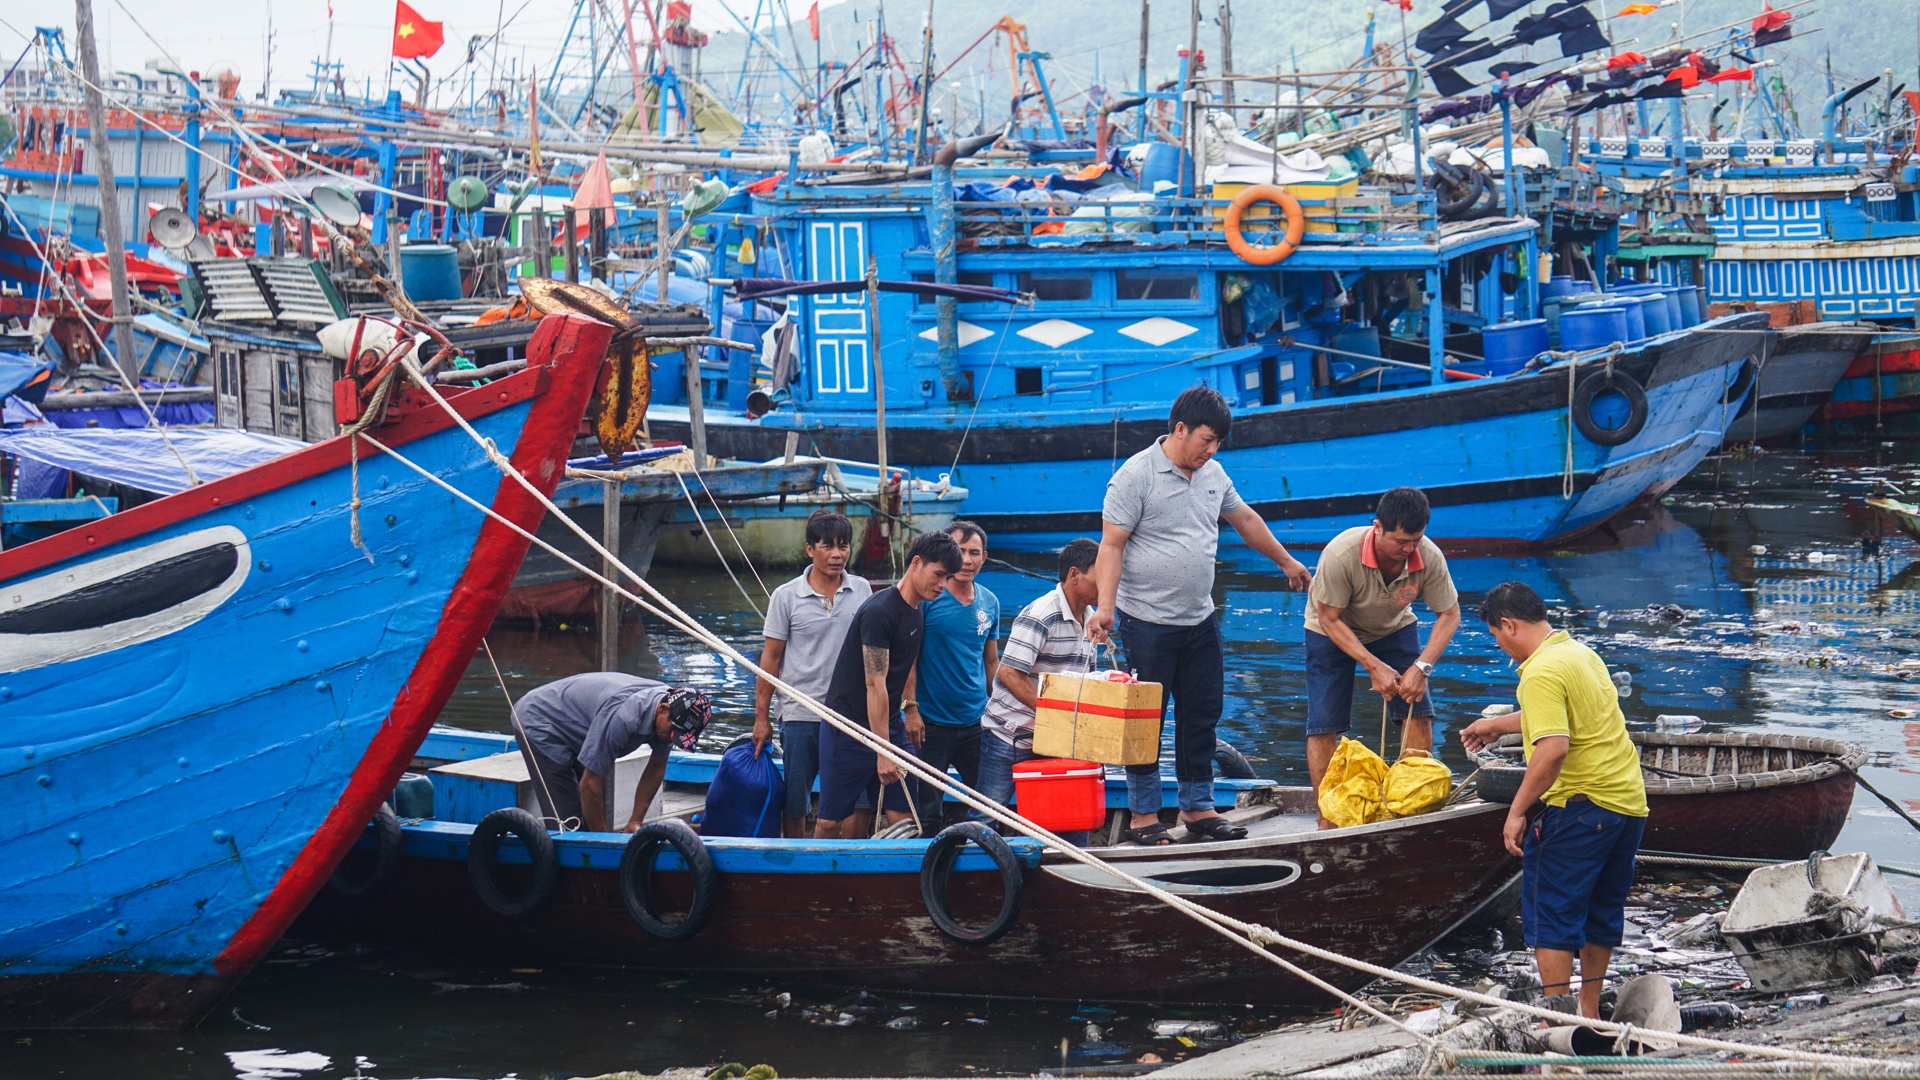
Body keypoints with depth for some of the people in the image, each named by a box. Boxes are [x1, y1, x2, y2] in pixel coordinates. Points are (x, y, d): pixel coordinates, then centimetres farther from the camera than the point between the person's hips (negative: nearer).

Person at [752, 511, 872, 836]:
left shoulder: (861, 590, 4)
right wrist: (762, 717, -1)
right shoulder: (787, 597, -3)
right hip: (801, 714, -2)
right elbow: (771, 657, 1)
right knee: (794, 800, 6)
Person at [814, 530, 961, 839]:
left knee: (902, 820, -2)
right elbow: (875, 685, -20)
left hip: (888, 726, 8)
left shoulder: (917, 614, 10)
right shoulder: (879, 611, -18)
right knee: (830, 823, -4)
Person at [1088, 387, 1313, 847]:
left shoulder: (1212, 473, 10)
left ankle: (1198, 808, 20)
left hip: (1200, 620, 7)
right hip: (1147, 623, -7)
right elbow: (1111, 545, -14)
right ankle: (1143, 816, 7)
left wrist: (1286, 561, 37)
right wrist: (1105, 607, -23)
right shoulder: (1136, 475, -11)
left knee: (1202, 716, 10)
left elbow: (1245, 519, 27)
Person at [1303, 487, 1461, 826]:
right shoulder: (1341, 555, -38)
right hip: (1333, 633, -3)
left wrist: (1421, 666, -29)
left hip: (1394, 629, 3)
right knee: (1323, 724, -8)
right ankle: (1326, 820, 2)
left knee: (1418, 712, -8)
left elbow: (1449, 614, -16)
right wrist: (1374, 667, -31)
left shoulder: (1429, 557, -29)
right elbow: (1330, 619, -26)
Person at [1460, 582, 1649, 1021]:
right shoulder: (1581, 653, 15)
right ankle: (1589, 1013, 26)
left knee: (1551, 909, -1)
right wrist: (1498, 725, 45)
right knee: (1602, 910, 17)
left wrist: (1517, 812, -20)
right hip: (1629, 802, 9)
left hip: (1581, 804, -9)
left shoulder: (1543, 673, -15)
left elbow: (1553, 749, -26)